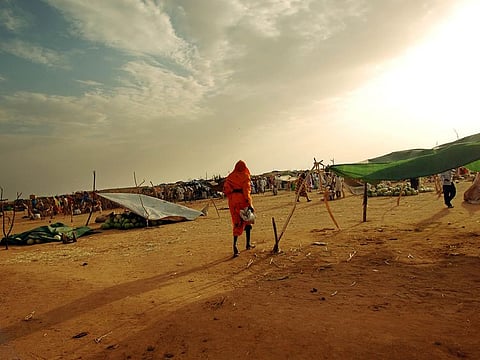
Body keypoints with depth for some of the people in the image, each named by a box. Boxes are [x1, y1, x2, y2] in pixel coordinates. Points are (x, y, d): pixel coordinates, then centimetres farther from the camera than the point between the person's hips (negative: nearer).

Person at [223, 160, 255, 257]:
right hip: (242, 199, -3)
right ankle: (248, 244, 21)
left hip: (232, 200, 3)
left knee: (237, 223, 7)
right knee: (247, 220, 15)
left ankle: (235, 244, -10)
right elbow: (246, 191, -11)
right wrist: (250, 204, -13)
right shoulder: (245, 176, -2)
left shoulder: (230, 176, 11)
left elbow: (225, 189, 8)